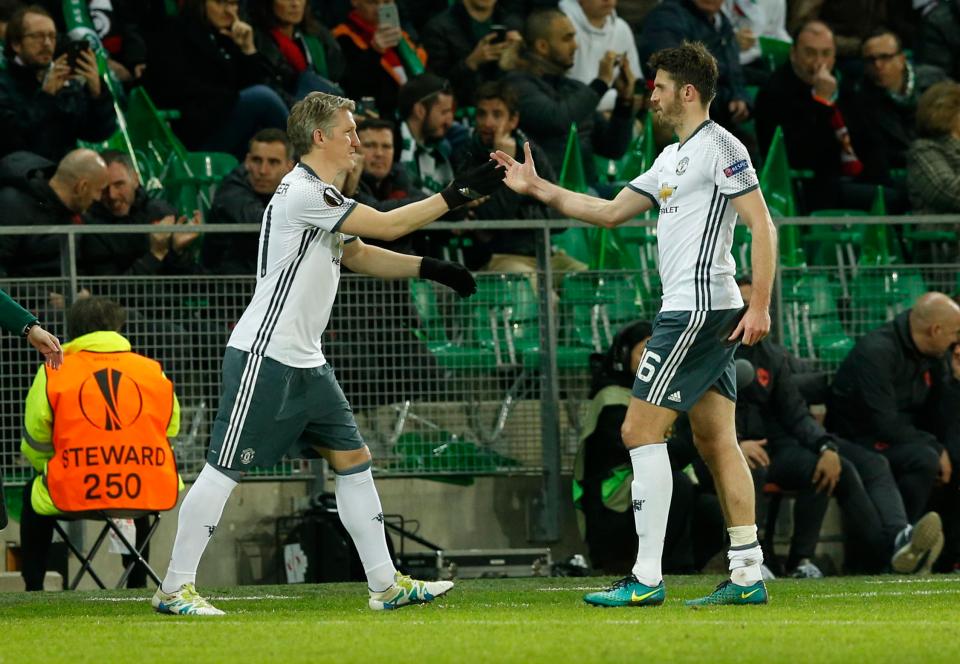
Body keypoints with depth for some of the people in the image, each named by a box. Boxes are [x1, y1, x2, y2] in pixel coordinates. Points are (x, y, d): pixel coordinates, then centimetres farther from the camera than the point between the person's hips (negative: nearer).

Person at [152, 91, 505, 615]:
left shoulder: (322, 197, 14)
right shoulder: (301, 192, -16)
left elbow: (360, 256, 26)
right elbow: (387, 225, -16)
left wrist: (430, 268, 15)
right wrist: (456, 195, -10)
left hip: (305, 363, 10)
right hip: (263, 357, -10)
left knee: (352, 459, 8)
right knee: (225, 470, -7)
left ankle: (386, 585, 11)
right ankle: (174, 588, -2)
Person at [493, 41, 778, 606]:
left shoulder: (720, 148, -10)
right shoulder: (673, 158, 20)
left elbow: (762, 226, -15)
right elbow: (611, 212, 25)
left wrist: (760, 307, -21)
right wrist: (538, 189, 20)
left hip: (698, 309, -10)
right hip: (693, 311, 10)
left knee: (641, 430, -10)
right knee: (716, 442, 7)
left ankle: (647, 577, -11)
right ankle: (748, 576, 5)